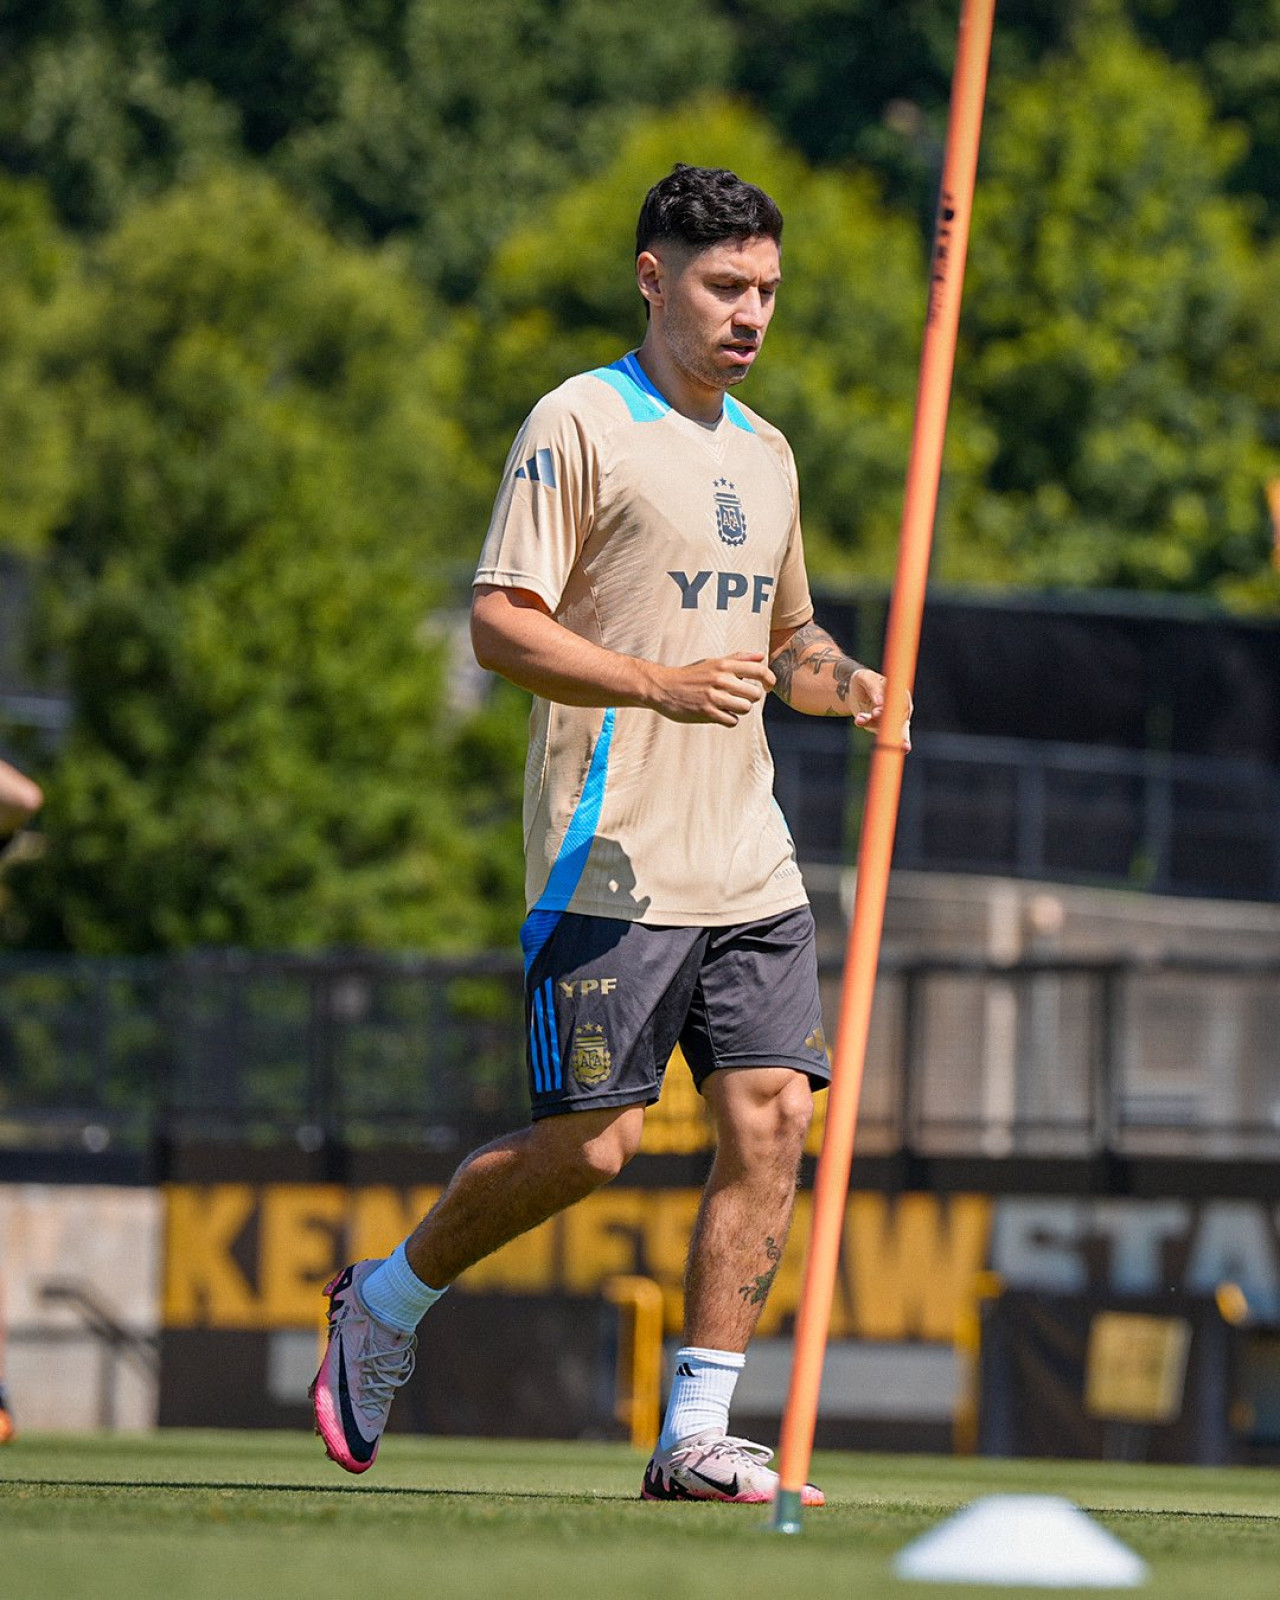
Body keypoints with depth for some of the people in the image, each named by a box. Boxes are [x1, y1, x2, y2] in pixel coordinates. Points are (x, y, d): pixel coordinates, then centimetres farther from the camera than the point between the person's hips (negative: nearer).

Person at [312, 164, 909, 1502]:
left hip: (751, 871, 7)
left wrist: (838, 680, 8)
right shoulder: (579, 425, -5)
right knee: (585, 1148, -6)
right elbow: (498, 625, -12)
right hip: (612, 869, -7)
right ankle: (385, 1302, 19)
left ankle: (697, 1439, -2)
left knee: (771, 1124, -5)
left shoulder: (764, 452, 18)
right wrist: (658, 684, -24)